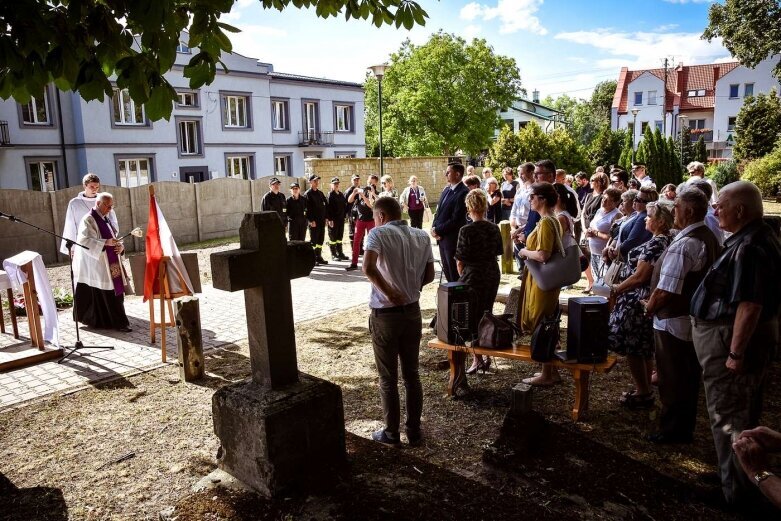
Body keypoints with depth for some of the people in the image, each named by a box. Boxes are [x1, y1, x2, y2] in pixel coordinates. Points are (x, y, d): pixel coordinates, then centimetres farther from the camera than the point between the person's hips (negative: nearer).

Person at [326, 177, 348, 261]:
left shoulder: (341, 194, 14)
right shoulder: (330, 195, -8)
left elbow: (345, 205, 18)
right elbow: (328, 207, -14)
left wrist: (344, 215, 9)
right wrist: (329, 219, -20)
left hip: (341, 219, 7)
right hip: (333, 219, -7)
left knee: (340, 236, 13)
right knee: (333, 237, 0)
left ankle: (340, 253, 21)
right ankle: (333, 255, 7)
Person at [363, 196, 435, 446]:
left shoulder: (379, 233, -12)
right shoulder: (422, 236, 4)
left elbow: (368, 268, -29)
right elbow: (429, 275, 9)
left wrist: (390, 293, -19)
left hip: (385, 314, -4)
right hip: (412, 311, 5)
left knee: (388, 378, 9)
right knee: (412, 374, 16)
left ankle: (392, 433, 22)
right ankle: (414, 430, 25)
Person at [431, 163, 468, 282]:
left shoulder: (463, 192, -16)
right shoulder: (446, 189, 11)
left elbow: (456, 219, -20)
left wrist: (438, 230, -14)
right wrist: (434, 227, -2)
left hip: (452, 239, -8)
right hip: (441, 237, 8)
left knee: (454, 272, 3)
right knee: (446, 269, 16)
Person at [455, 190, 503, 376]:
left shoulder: (466, 231, -16)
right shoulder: (494, 228, 0)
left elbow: (460, 261, -11)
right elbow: (497, 253, 8)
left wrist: (462, 276, 5)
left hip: (473, 277, -5)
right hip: (493, 275, 6)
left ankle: (477, 359, 8)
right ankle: (487, 355, 24)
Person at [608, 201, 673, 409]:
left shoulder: (655, 244, -21)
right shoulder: (668, 241, 10)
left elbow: (639, 277, -24)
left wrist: (615, 290, -13)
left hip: (638, 303, -10)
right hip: (649, 302, 10)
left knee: (633, 348, 1)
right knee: (644, 349, 18)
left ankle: (643, 394, 12)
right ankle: (645, 390, 30)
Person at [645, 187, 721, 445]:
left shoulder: (684, 244, -25)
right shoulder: (710, 237, 7)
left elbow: (665, 289, -26)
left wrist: (649, 308, -7)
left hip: (673, 321, -9)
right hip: (697, 318, 10)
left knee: (672, 380, 6)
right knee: (689, 377, 20)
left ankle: (672, 431, 20)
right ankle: (685, 428, 34)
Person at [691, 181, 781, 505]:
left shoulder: (748, 247, -25)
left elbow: (749, 304, -28)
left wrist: (736, 353, -25)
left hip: (731, 337, -11)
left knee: (728, 416, 4)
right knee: (744, 412, 22)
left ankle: (734, 488, 18)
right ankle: (747, 478, 38)